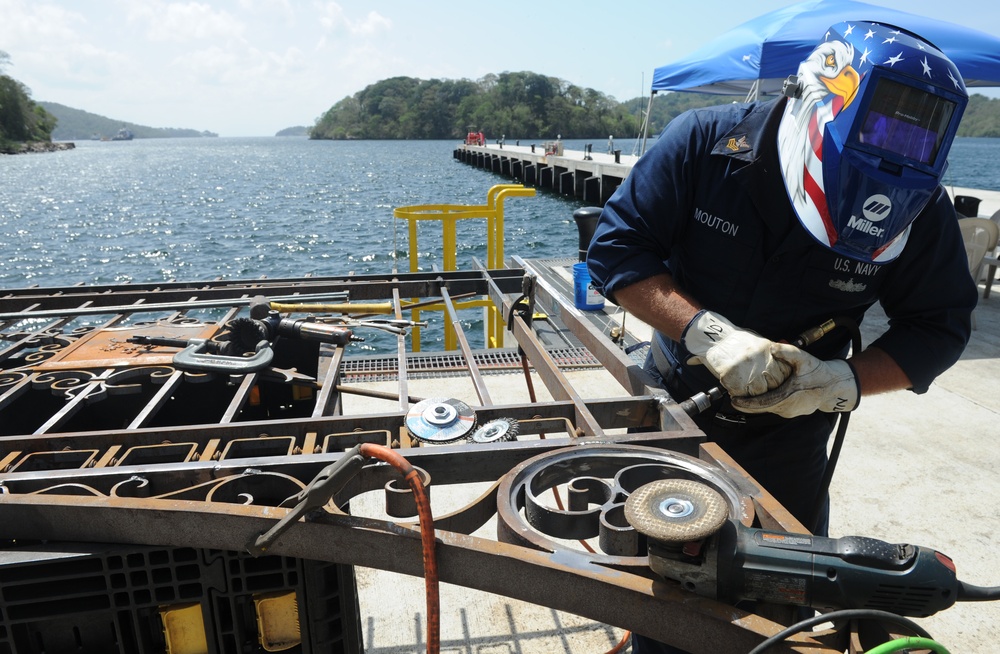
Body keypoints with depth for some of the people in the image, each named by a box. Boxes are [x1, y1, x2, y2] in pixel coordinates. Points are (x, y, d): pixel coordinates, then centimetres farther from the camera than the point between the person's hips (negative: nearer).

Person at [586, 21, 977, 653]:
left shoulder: (922, 209, -15)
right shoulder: (705, 143, -21)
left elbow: (940, 327, -5)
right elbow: (616, 248, -20)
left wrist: (846, 381, -25)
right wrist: (708, 332, -32)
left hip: (790, 430, 1)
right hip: (676, 402, 0)